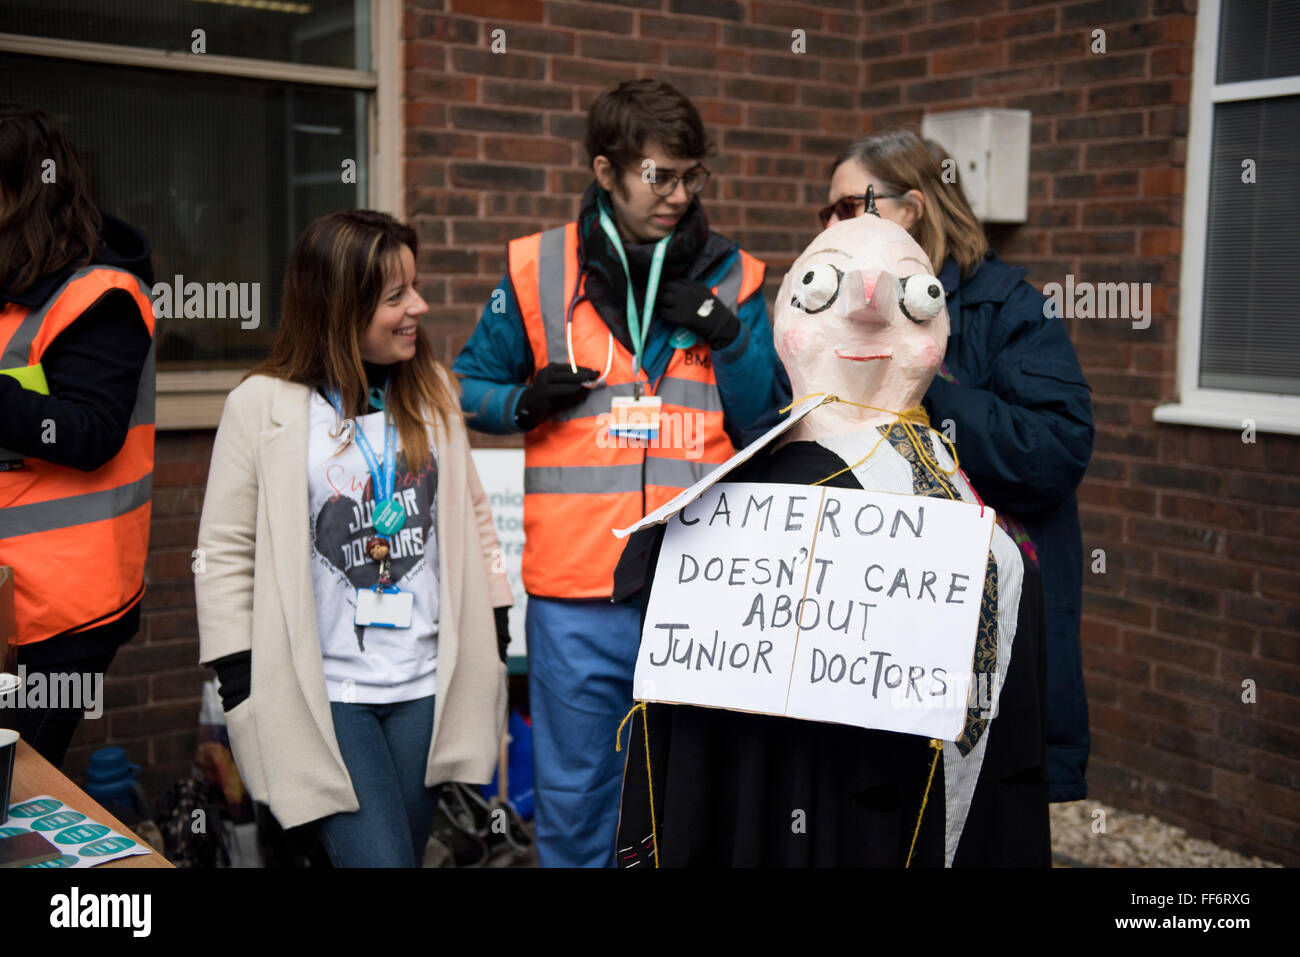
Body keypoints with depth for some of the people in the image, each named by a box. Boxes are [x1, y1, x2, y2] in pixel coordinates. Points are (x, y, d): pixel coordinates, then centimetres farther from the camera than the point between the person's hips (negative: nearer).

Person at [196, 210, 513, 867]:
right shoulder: (264, 406, -6)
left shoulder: (431, 392, 7)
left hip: (427, 687, 4)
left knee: (406, 850, 14)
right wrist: (241, 684, -4)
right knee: (376, 857, -9)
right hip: (325, 693, -4)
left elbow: (470, 512, 16)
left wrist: (492, 627, 13)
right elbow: (225, 552, -2)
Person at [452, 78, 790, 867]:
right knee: (573, 800, 10)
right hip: (575, 593, 0)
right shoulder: (538, 269, 4)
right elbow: (471, 385, 13)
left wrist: (729, 337, -8)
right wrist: (525, 401, -8)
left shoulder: (731, 278, 8)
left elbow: (766, 430, 7)